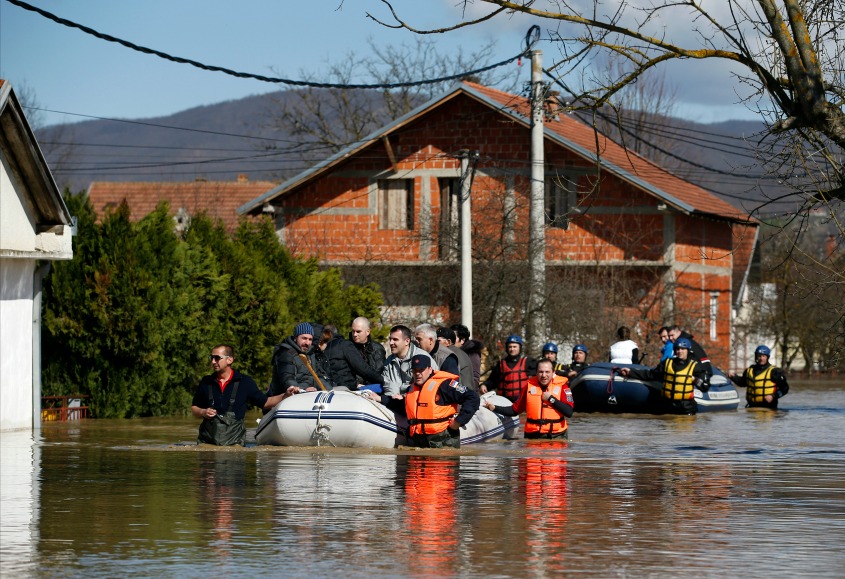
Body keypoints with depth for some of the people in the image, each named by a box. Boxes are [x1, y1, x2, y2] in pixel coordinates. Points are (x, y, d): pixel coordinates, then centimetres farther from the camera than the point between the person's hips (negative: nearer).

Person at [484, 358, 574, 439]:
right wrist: (494, 408, 5)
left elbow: (569, 412, -11)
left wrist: (551, 399, -14)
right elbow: (515, 409, 12)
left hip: (557, 436, -3)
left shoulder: (561, 385, -3)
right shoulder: (530, 385, 8)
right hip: (533, 436, 3)